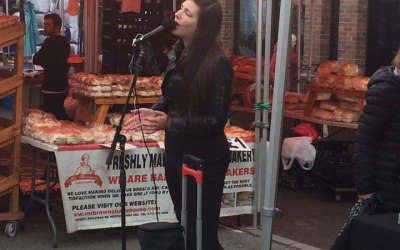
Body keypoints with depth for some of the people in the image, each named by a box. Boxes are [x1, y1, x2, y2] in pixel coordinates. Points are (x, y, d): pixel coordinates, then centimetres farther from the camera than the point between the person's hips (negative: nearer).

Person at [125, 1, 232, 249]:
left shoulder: (216, 64, -22)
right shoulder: (178, 52, 0)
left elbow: (217, 119, -20)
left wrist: (170, 123, -27)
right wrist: (154, 111, -3)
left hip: (204, 160, -8)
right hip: (176, 152, 8)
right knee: (185, 229, 21)